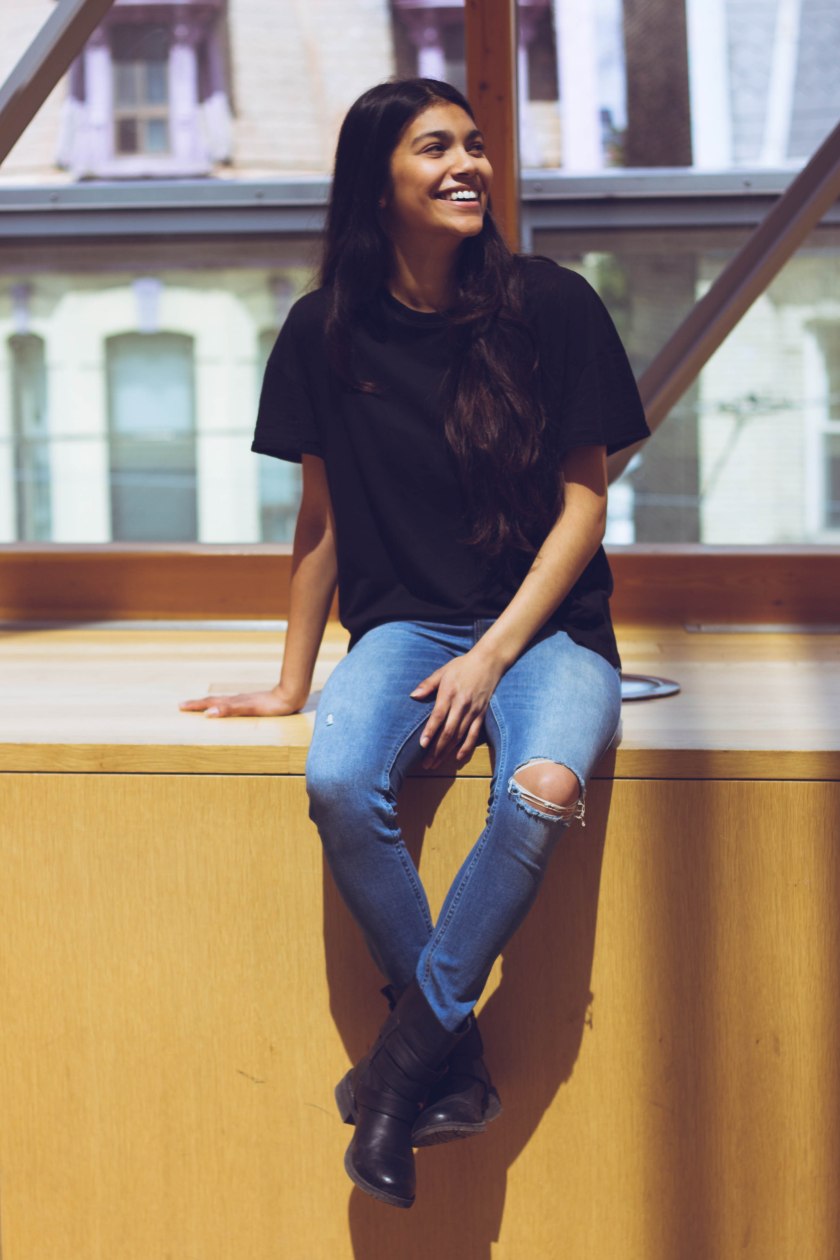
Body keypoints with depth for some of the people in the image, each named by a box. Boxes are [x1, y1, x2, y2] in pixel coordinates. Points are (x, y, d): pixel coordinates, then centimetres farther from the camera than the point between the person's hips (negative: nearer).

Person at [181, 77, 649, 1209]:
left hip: (548, 626, -1)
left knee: (543, 788, -34)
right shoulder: (326, 330, 2)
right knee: (340, 785, -31)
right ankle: (457, 1065, -13)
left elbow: (584, 503, -3)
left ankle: (408, 1055, -16)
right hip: (404, 624, 2)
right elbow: (322, 515, 11)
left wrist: (491, 658, -13)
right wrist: (292, 683, 13)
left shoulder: (551, 305, -4)